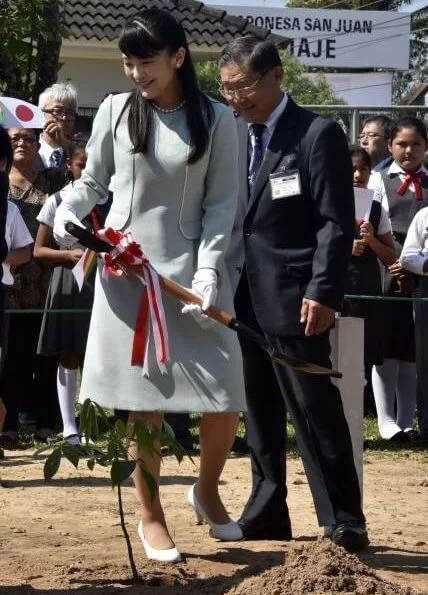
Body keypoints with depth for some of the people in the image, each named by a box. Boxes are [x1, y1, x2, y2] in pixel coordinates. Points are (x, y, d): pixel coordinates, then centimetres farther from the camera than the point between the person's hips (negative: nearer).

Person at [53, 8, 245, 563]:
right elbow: (93, 180, 9)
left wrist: (208, 268, -12)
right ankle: (151, 515, 16)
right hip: (126, 268, 0)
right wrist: (68, 209, -12)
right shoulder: (115, 111, 1)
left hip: (190, 269, 0)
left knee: (225, 398, -3)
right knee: (142, 399, 2)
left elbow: (222, 203, -2)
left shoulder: (216, 119, -1)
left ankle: (206, 490, 25)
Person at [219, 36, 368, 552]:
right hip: (241, 296, 7)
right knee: (258, 414, 11)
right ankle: (266, 514, 18)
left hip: (293, 298, -7)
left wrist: (323, 293, -18)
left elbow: (337, 223, -11)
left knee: (315, 411, -5)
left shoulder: (317, 135, -8)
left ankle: (344, 523, -1)